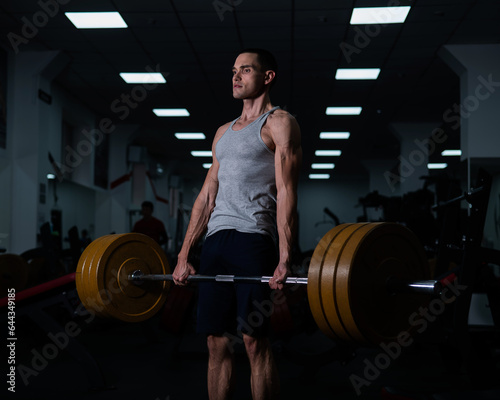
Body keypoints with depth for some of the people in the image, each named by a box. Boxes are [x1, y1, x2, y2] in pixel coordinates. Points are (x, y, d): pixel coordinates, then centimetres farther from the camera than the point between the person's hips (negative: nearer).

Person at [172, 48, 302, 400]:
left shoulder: (279, 124, 2)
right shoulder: (224, 132, 24)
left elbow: (286, 192, -9)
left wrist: (284, 259, -19)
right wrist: (184, 256, 15)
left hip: (253, 239, -7)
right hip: (215, 240, 7)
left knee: (255, 341, -7)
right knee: (217, 341, 7)